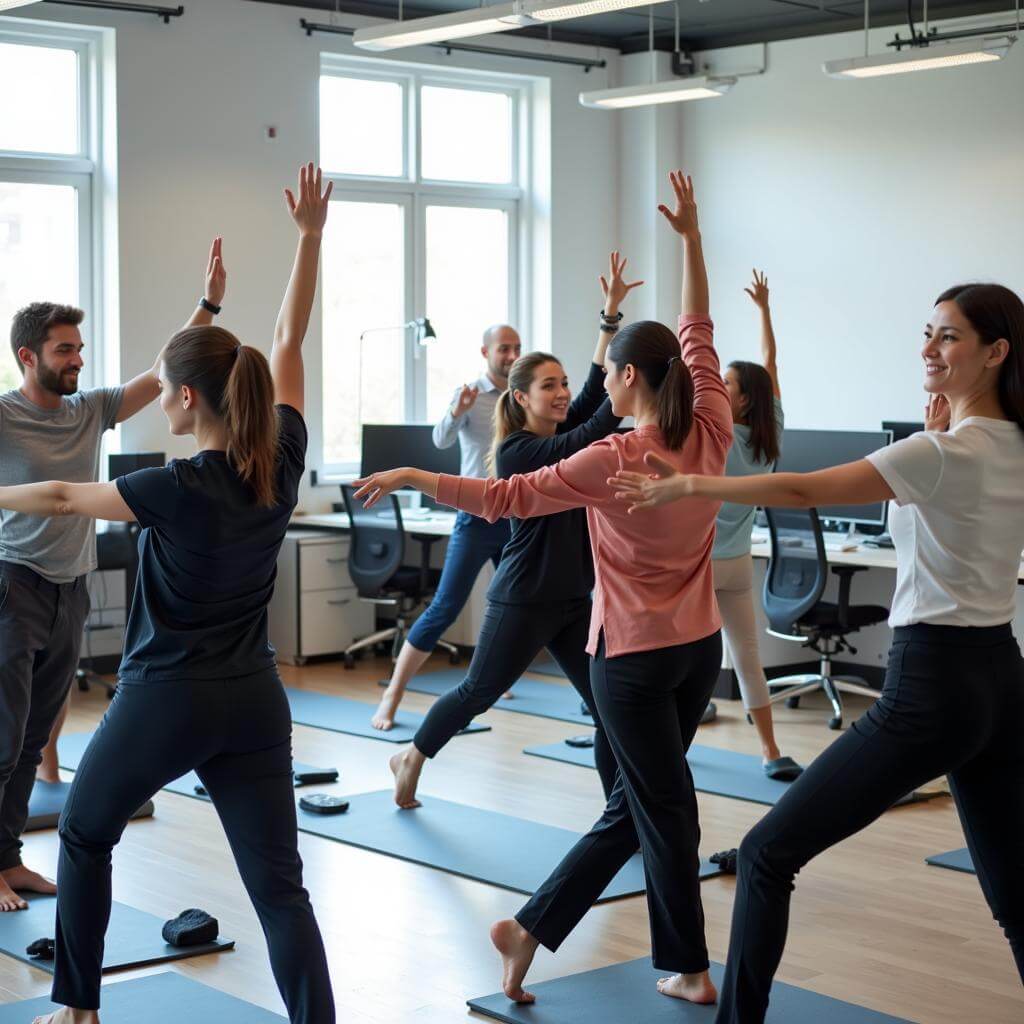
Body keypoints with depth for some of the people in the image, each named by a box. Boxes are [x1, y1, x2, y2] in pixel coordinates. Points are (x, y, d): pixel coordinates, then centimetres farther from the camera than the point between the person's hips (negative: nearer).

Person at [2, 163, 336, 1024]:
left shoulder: (179, 490, -17)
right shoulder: (282, 464, -4)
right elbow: (290, 339, 5)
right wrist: (311, 234, 8)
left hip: (167, 698, -4)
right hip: (254, 701, 4)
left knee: (85, 834, 22)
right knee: (280, 886, 2)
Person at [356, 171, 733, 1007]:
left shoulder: (614, 460, -18)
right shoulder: (711, 436, -3)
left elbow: (507, 498, -18)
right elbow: (697, 332, 6)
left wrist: (413, 478, -13)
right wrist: (691, 238, 11)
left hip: (635, 657, -5)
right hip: (701, 649, 5)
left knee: (666, 809, 6)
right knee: (632, 805, 14)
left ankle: (691, 967, 17)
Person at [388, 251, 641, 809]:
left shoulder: (560, 434, 7)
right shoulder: (517, 451, -15)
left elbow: (597, 386, -2)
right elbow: (592, 435, -27)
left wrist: (612, 313, -9)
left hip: (573, 600, 7)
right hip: (523, 600, -7)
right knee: (478, 693, 10)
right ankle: (411, 758, 34)